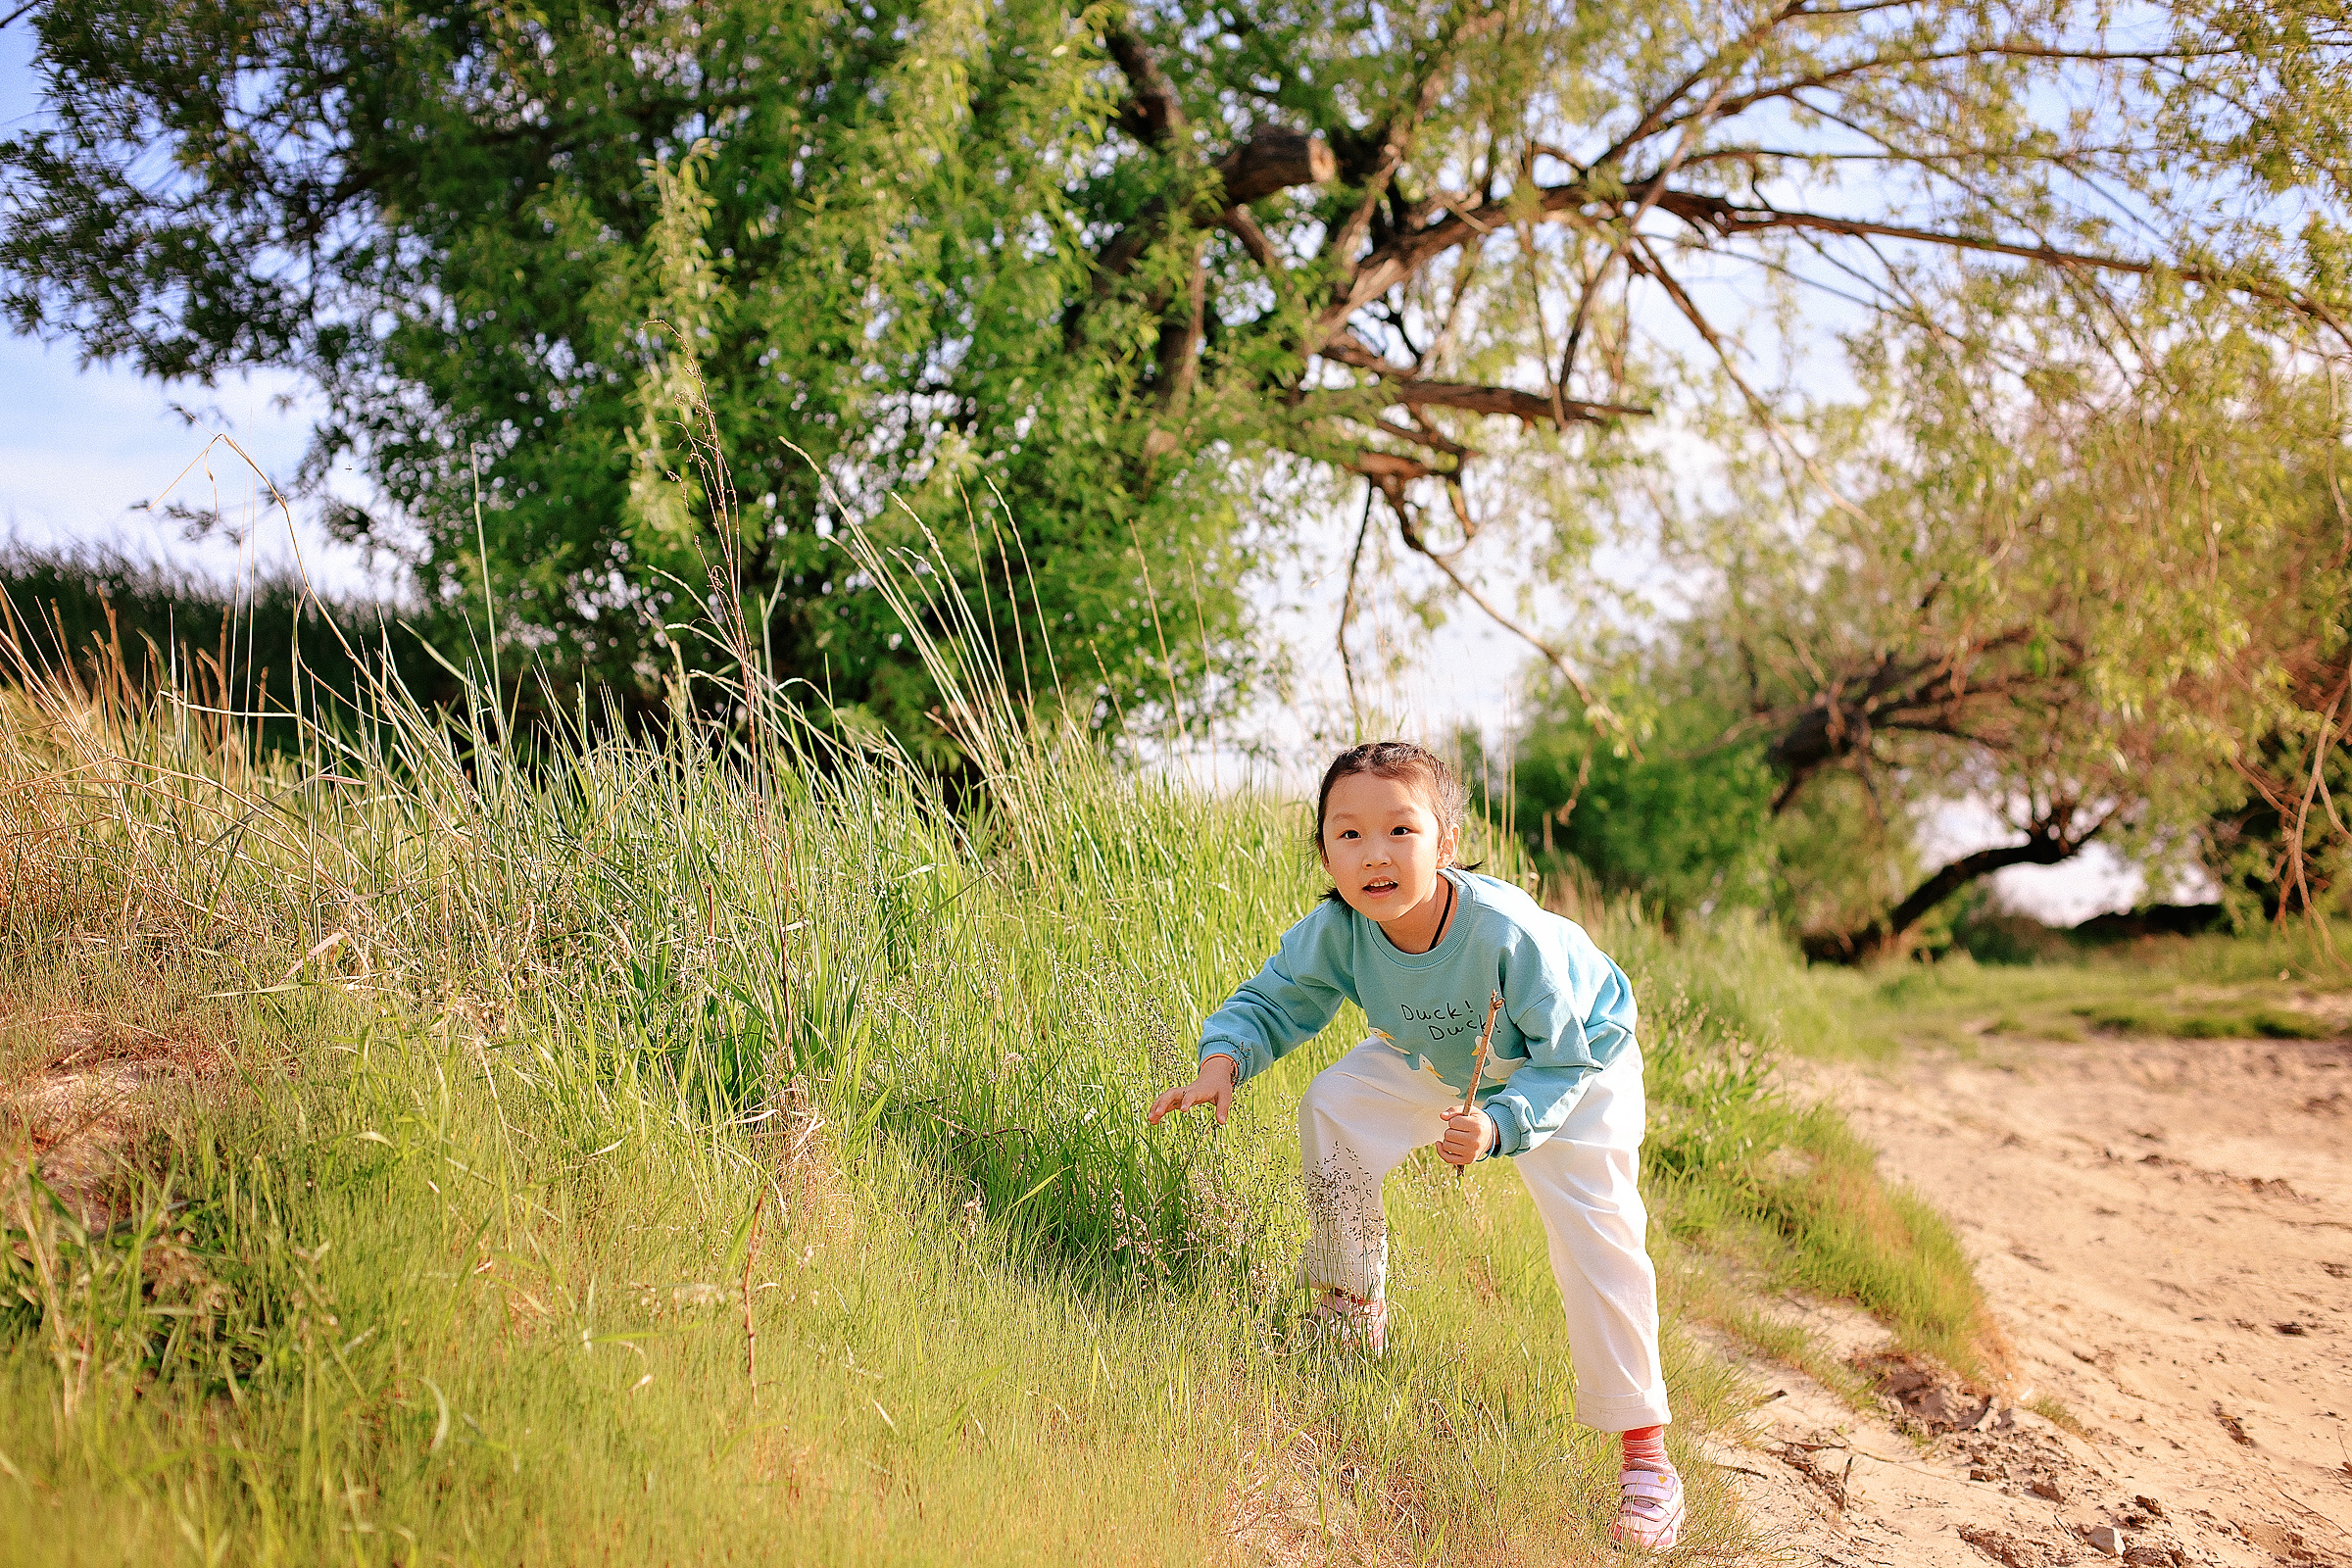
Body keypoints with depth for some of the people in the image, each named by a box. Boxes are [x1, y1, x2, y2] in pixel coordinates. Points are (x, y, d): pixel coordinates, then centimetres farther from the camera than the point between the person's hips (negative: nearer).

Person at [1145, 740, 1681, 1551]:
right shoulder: (1337, 930, -30)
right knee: (1331, 1109, -11)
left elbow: (1559, 1066, -32)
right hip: (1438, 1060, 5)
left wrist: (1497, 1126, -49)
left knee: (1594, 1233, -18)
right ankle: (1350, 1325, 10)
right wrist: (1224, 1059, -35)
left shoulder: (1509, 934, -42)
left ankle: (1644, 1451, -5)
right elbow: (1272, 1000, -14)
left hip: (1580, 1060, -5)